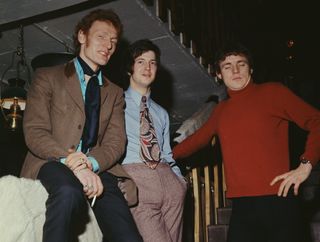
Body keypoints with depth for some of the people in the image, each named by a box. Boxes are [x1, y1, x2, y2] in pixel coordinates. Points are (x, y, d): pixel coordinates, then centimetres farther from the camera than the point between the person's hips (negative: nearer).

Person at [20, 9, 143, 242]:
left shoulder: (115, 93, 22)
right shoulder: (48, 77, 11)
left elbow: (116, 142, 8)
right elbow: (34, 133, -2)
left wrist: (90, 162, -16)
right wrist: (71, 163, -19)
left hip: (97, 169, 3)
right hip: (52, 164, -2)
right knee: (69, 191, -38)